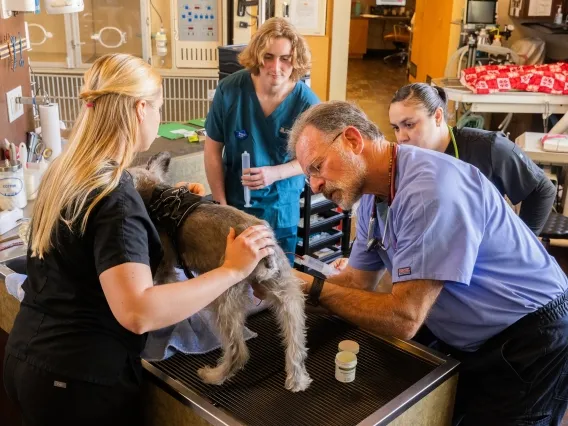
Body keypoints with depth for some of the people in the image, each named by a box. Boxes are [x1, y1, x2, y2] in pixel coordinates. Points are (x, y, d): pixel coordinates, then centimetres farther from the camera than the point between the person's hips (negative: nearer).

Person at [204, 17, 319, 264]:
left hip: (281, 208, 0)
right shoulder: (229, 90, -17)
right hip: (234, 203, 0)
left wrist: (275, 174, -24)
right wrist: (221, 204, -8)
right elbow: (213, 149, -7)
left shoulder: (307, 103, -17)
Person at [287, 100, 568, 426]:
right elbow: (358, 282, 2)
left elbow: (404, 318, -31)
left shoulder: (430, 189, -30)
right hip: (468, 344, 8)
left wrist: (314, 288, -25)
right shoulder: (374, 195, 0)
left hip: (530, 346, -8)